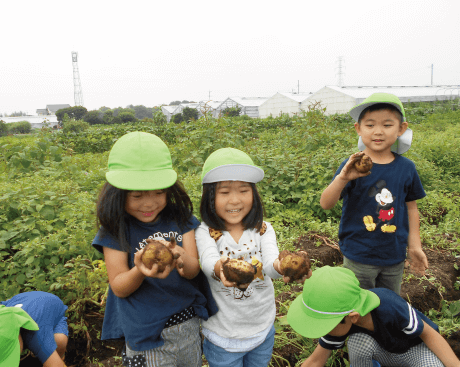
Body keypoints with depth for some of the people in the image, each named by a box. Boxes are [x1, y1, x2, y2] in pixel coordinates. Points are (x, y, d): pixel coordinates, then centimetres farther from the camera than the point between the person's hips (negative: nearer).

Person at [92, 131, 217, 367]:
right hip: (146, 337, -2)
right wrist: (139, 271, -33)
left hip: (189, 326, 3)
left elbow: (194, 271, -10)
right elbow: (118, 288, -11)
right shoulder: (115, 230, -13)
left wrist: (183, 260, -33)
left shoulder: (179, 217, -7)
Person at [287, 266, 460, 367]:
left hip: (417, 348, -1)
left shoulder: (390, 307, -40)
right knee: (357, 340, -33)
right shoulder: (341, 319, -26)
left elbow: (428, 333, -20)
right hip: (385, 351, 2)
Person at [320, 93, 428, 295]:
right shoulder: (352, 166, -14)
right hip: (359, 257, -3)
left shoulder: (406, 167, -4)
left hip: (395, 256, 3)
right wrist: (342, 178, -38)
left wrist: (414, 246, 8)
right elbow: (325, 204, -22)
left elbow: (411, 207, 6)